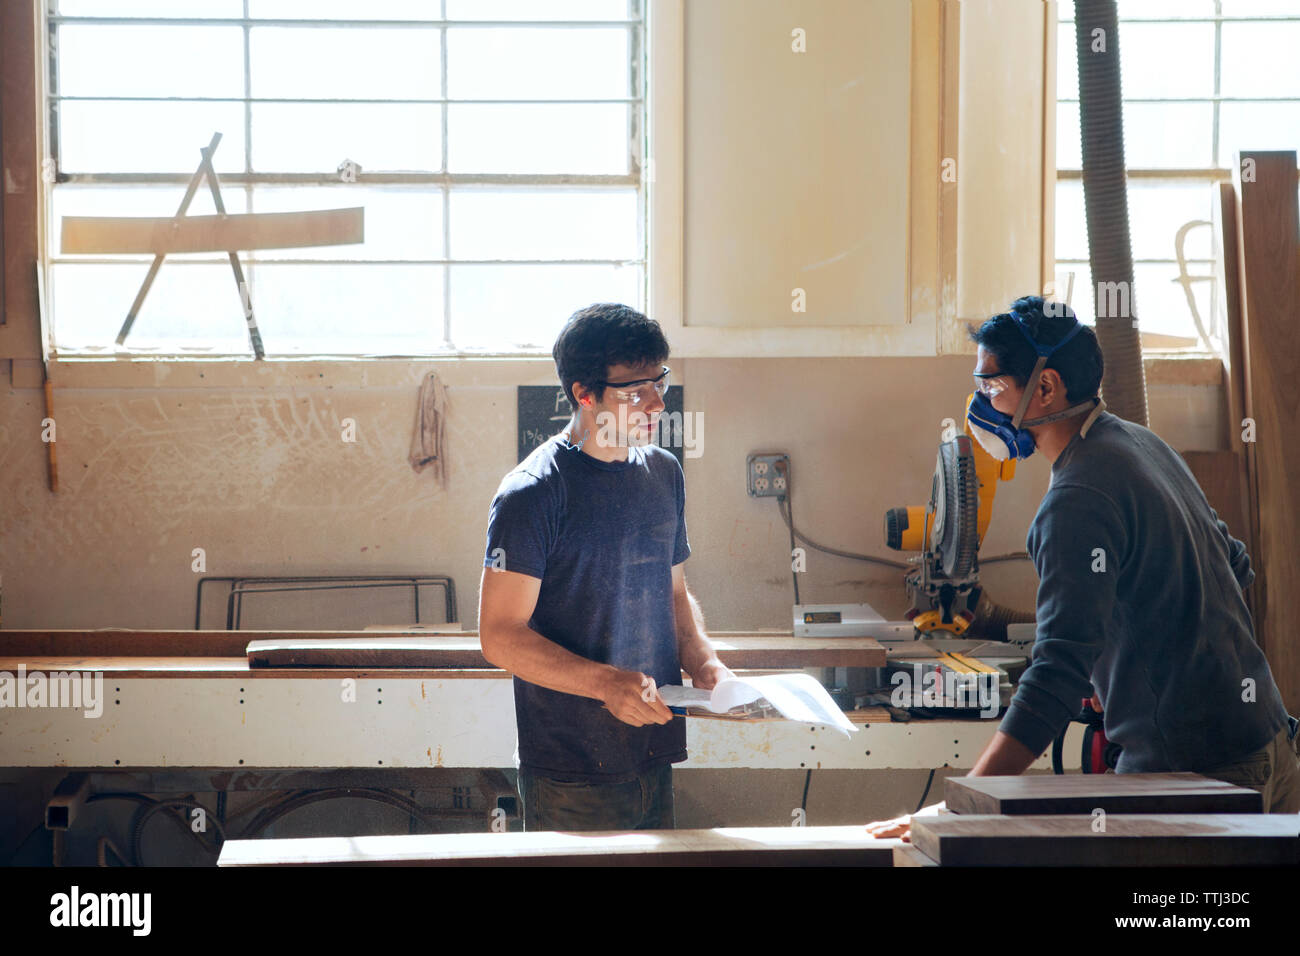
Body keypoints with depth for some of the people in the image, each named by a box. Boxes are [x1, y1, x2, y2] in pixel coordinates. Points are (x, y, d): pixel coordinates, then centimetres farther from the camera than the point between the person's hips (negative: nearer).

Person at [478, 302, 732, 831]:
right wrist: (606, 683, -26)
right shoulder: (531, 495, -14)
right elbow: (501, 636, -15)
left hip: (655, 760, 6)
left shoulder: (664, 473, 9)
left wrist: (702, 660, 1)